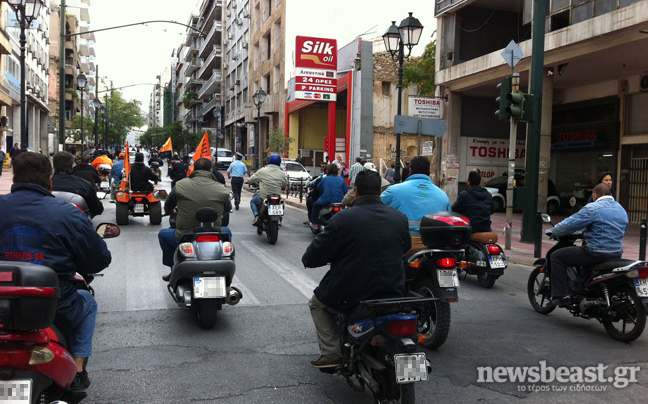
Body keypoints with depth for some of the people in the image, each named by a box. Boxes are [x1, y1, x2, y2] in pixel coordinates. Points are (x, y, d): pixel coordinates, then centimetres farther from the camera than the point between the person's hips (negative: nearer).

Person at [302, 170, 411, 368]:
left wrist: (307, 259, 13)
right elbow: (406, 247, 17)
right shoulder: (400, 218, -3)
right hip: (392, 295, 4)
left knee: (317, 303, 25)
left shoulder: (343, 218, -16)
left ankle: (331, 352, 11)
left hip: (348, 297, -4)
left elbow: (313, 257, -11)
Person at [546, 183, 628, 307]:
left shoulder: (592, 208, -11)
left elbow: (569, 224, -12)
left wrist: (552, 231, 6)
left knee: (556, 256, 0)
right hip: (616, 254, 9)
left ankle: (560, 295, -6)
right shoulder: (622, 210, 15)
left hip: (597, 253, -9)